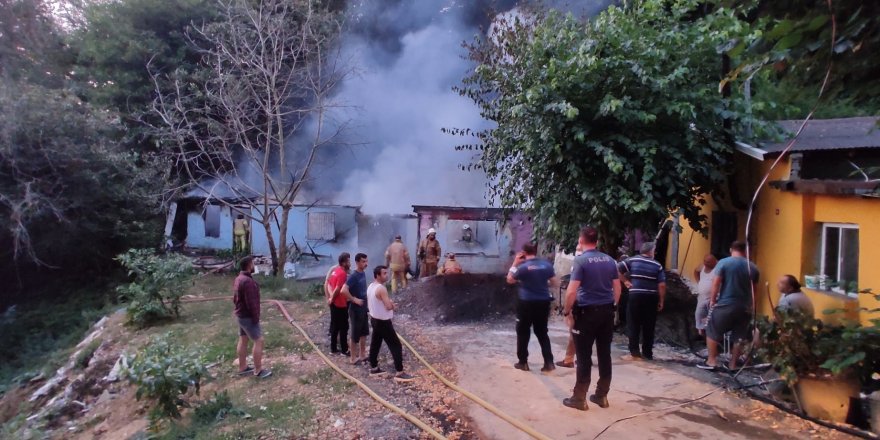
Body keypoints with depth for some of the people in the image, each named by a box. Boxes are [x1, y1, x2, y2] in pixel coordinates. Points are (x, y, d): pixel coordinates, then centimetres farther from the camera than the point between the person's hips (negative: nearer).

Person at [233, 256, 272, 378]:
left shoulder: (238, 279, 8)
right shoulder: (248, 281, -25)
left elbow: (235, 298, 16)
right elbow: (251, 302, -25)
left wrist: (239, 309, 20)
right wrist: (256, 317, -18)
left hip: (241, 314, 10)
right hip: (248, 316, -10)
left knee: (243, 340, 16)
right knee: (258, 340, -5)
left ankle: (242, 367, 26)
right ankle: (258, 370, 0)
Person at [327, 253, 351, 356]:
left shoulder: (335, 270, 8)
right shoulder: (342, 273, -21)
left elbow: (329, 283, 12)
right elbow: (338, 289, -25)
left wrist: (331, 296, 4)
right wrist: (332, 299, -11)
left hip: (334, 303, 9)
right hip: (340, 304, -9)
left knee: (335, 326, 16)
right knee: (343, 327, 2)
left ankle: (333, 348, 24)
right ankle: (344, 350, 11)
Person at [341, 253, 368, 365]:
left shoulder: (363, 274, 5)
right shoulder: (353, 276, -22)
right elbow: (343, 290, -33)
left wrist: (366, 298, 10)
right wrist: (354, 299, -24)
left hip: (363, 308, 9)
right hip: (355, 309, -9)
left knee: (364, 332, 18)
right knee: (355, 334, 4)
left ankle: (362, 355, 31)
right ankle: (354, 358, 17)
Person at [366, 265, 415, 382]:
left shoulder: (371, 287, 5)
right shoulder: (381, 289, -25)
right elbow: (389, 306, -29)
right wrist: (392, 304, -5)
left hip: (374, 319, 10)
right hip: (383, 322, -10)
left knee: (375, 344, 18)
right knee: (396, 345, -4)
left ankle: (374, 368, 29)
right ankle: (400, 373, -3)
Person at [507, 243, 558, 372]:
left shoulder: (523, 266, -12)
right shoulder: (547, 264, -1)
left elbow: (509, 280, 2)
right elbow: (555, 283, 8)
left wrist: (515, 264, 4)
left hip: (527, 303, -4)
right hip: (543, 303, 4)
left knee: (523, 333, 11)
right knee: (542, 333, 15)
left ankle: (523, 362, 15)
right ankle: (549, 362, 9)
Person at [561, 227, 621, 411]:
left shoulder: (580, 260, -12)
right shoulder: (610, 260, 6)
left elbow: (572, 291, -18)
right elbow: (617, 289, 10)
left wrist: (567, 312, -7)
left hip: (587, 312, -6)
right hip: (607, 311, 6)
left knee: (584, 357, 1)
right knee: (605, 354, 11)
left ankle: (579, 398, 8)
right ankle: (602, 395, 20)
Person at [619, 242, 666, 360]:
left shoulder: (632, 260, 2)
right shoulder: (657, 265, 2)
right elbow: (662, 285, -4)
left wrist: (625, 281, 5)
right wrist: (661, 301, 3)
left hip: (635, 296, 0)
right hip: (651, 298, 1)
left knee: (633, 325, 7)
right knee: (649, 327, 9)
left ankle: (634, 351, 8)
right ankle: (647, 353, 14)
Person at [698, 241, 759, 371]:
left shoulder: (723, 262, -7)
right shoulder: (752, 267, 6)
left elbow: (716, 283, -11)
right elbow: (755, 289, 13)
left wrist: (712, 300, -2)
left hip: (725, 305, -4)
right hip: (745, 307, 4)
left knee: (712, 332, 8)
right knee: (739, 336, 11)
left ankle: (711, 361, 7)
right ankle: (733, 364, 16)